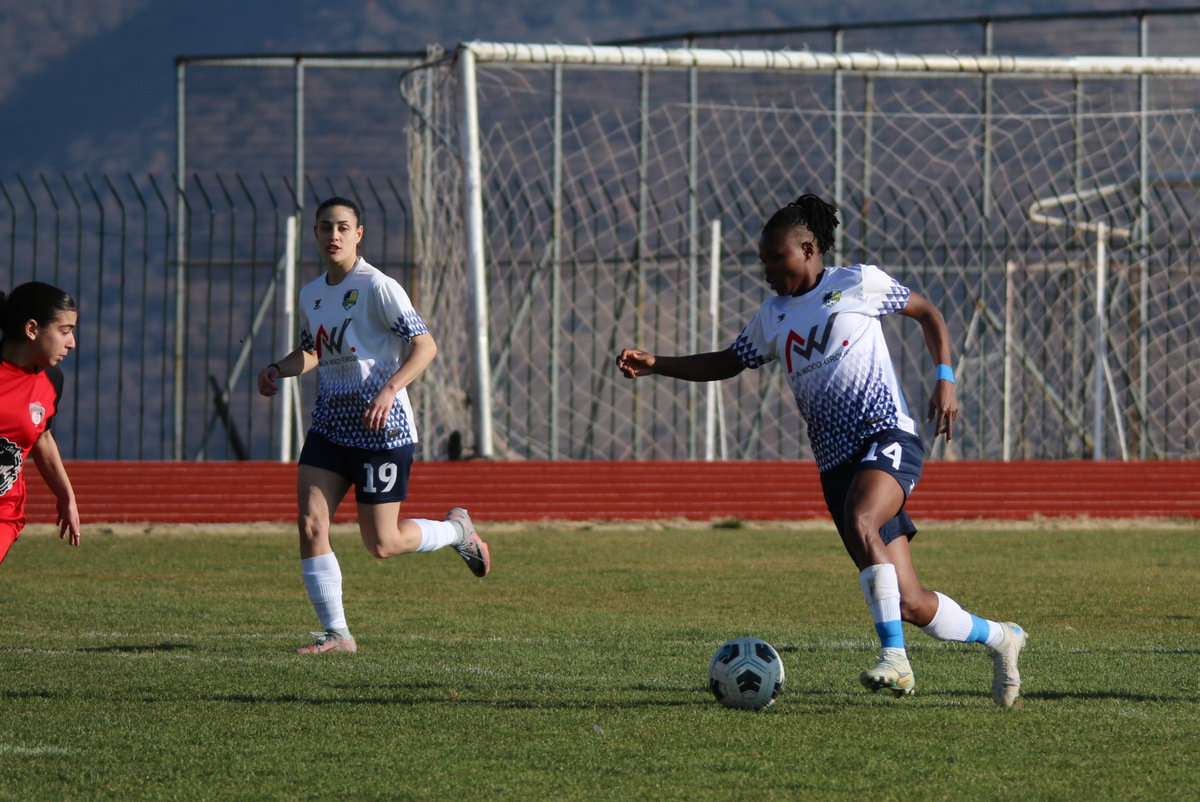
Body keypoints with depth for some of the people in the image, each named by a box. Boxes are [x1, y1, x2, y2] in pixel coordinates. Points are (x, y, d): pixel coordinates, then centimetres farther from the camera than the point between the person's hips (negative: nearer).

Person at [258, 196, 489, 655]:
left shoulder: (377, 288, -12)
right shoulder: (311, 295, 11)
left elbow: (425, 345, -14)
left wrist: (391, 388, -28)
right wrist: (278, 370, 9)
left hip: (381, 429, -6)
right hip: (329, 425, 6)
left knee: (381, 544, -2)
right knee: (311, 524, -9)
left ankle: (457, 530, 28)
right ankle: (336, 634, -2)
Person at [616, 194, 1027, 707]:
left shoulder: (858, 284, 3)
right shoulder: (773, 317, 16)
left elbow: (926, 313, 12)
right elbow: (728, 363, 26)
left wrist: (945, 379, -1)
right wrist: (654, 366, 13)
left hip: (887, 437, -5)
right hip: (837, 464, 5)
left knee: (860, 521, -37)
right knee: (909, 605, -3)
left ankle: (895, 657, -36)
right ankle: (997, 638, 22)